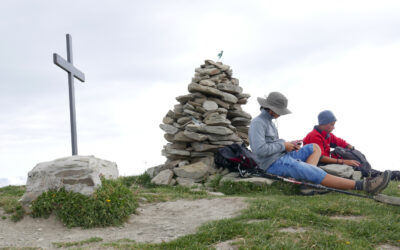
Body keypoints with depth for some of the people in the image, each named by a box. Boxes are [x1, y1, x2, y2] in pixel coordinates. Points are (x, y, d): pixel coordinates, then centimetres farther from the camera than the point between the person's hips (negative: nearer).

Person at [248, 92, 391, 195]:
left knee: (315, 148, 9)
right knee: (318, 174, -20)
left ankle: (305, 176, -20)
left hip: (282, 157, 11)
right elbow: (260, 150, -26)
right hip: (274, 164, -11)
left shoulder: (268, 121, 18)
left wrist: (289, 145, 6)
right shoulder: (257, 123, -14)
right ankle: (364, 186, -26)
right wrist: (284, 145, -15)